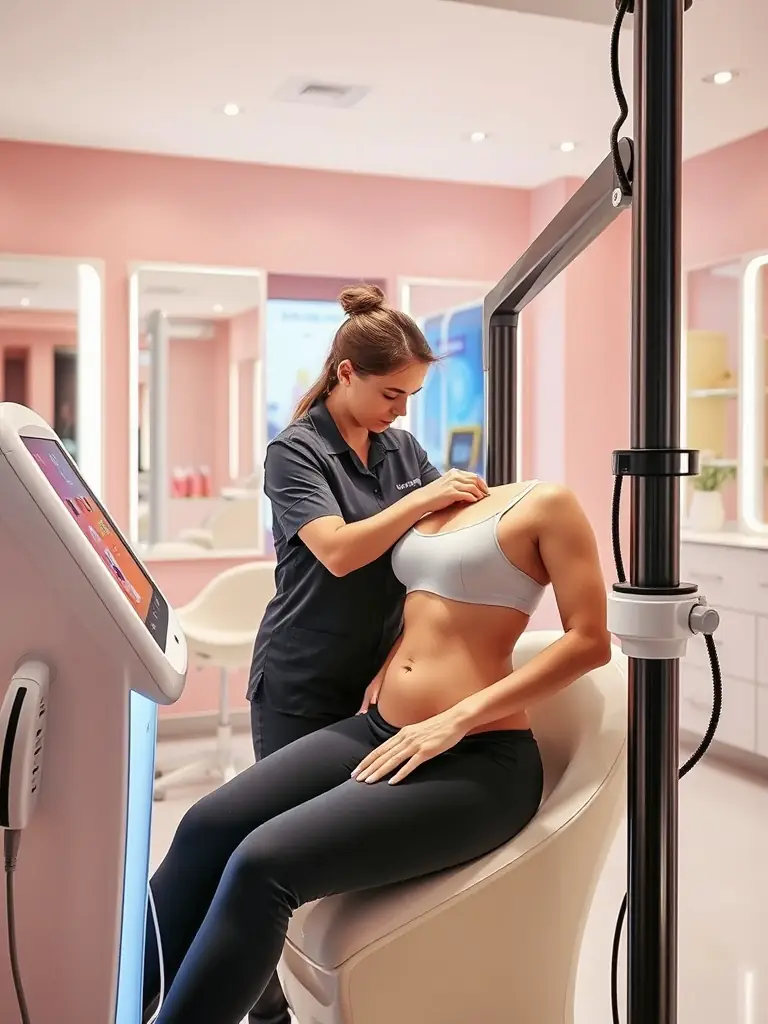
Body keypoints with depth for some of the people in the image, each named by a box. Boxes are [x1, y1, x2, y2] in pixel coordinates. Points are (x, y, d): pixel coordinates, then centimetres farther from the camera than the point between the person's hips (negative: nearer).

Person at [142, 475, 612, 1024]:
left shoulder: (546, 503, -5)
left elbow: (590, 640, -13)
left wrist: (456, 719, -19)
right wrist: (378, 687, 8)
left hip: (475, 759, -7)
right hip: (382, 730, 7)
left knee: (262, 863, -24)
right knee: (208, 826, -9)